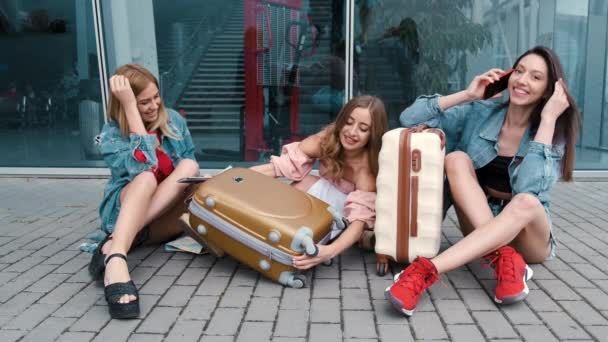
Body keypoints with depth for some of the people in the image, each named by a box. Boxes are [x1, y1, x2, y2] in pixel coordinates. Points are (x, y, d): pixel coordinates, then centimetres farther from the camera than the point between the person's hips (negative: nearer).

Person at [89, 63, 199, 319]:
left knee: (190, 167, -26)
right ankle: (115, 260, -56)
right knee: (147, 177, -33)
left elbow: (190, 166, 10)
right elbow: (143, 168, -26)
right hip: (126, 210, -3)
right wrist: (130, 105, -24)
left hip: (167, 217, 3)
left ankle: (112, 244, -34)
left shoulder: (173, 120, 3)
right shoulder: (111, 134, -7)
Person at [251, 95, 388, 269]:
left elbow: (359, 219, -42)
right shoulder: (326, 139, -23)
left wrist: (329, 251, -61)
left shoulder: (367, 165, -32)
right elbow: (283, 165, -28)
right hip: (327, 206, 3)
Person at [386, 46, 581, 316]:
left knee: (526, 202, -36)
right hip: (478, 229, 2)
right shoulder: (479, 114, -3)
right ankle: (504, 260, -34)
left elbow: (529, 189, -27)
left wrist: (548, 119, -23)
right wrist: (467, 95, -14)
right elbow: (409, 119, -11)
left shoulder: (554, 133, -8)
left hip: (529, 237, -1)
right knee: (456, 159, -22)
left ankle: (425, 271, -45)